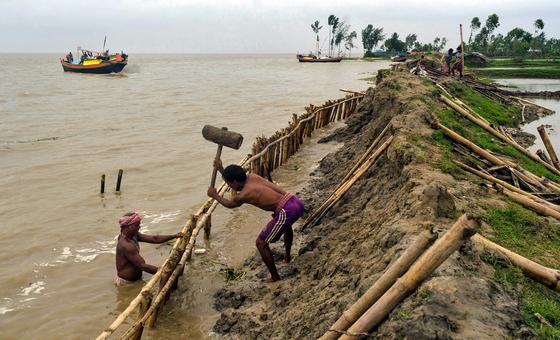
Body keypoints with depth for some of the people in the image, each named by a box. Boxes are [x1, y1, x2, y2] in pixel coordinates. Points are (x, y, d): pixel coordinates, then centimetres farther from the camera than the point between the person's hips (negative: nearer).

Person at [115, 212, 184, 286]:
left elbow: (153, 239, 0)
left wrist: (174, 236, -8)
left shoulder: (133, 235, -1)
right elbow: (143, 266, -31)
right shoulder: (126, 245, -30)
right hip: (126, 282, -9)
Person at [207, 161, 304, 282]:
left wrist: (215, 196, 31)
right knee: (286, 224, 43)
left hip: (287, 211, -9)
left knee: (261, 243, 7)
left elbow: (229, 204, 17)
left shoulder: (243, 195, -8)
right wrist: (221, 169, 32)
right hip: (296, 202, 9)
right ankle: (287, 257, 60)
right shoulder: (252, 177, 11)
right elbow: (235, 179, 35)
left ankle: (275, 277, 18)